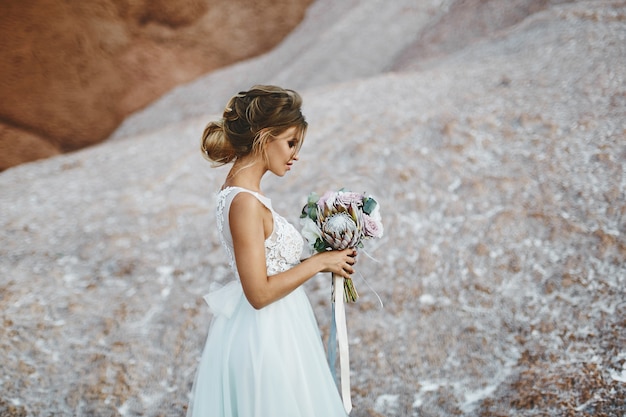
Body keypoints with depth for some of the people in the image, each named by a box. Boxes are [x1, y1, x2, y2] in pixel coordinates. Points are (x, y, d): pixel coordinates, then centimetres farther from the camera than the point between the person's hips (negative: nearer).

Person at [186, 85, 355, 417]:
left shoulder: (238, 189, 5)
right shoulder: (245, 202, -24)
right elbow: (260, 293, -24)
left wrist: (320, 258, 5)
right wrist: (319, 261, -16)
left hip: (266, 329, 9)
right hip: (264, 336, -9)